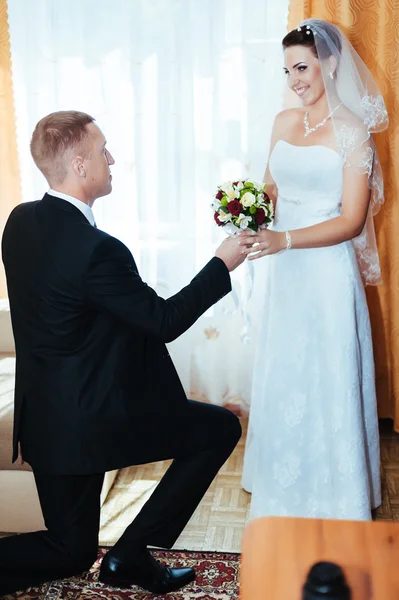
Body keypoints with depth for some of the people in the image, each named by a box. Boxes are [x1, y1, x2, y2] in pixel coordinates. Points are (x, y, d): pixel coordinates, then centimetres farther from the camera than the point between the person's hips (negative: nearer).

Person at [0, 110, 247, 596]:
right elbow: (165, 321, -14)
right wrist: (223, 264, -4)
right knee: (222, 428, 11)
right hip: (95, 417, -8)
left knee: (69, 551, 24)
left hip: (42, 415, 9)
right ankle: (131, 552, 11)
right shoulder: (96, 249, -25)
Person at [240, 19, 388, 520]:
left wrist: (283, 239, -27)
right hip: (285, 269, 6)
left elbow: (351, 220, -16)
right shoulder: (284, 122, 8)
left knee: (327, 377, 4)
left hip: (327, 269, -6)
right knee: (282, 375, 16)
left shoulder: (353, 132, -10)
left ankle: (332, 492, 25)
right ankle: (284, 480, 37)